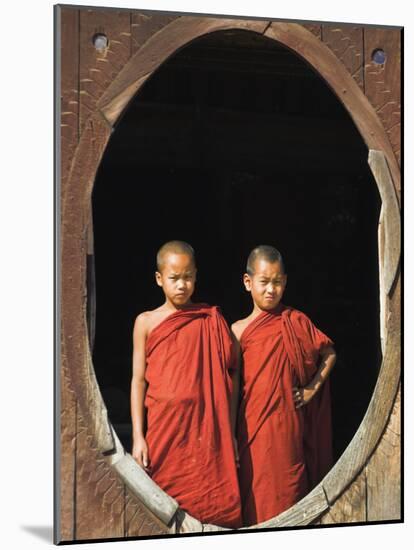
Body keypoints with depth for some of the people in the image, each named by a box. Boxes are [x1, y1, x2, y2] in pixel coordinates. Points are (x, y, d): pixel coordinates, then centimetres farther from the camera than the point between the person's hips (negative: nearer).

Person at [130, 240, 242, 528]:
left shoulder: (212, 320, 3)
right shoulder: (146, 322, 3)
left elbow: (230, 376, 3)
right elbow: (138, 380, 3)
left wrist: (231, 432, 0)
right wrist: (138, 437, -3)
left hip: (206, 429, 0)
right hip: (164, 428, 0)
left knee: (213, 506, 0)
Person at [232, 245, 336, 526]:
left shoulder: (296, 321, 0)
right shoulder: (239, 329, 0)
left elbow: (329, 353, 11)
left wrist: (312, 388, 0)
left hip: (288, 422, 0)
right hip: (254, 425, 0)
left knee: (288, 488, 6)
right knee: (256, 493, 6)